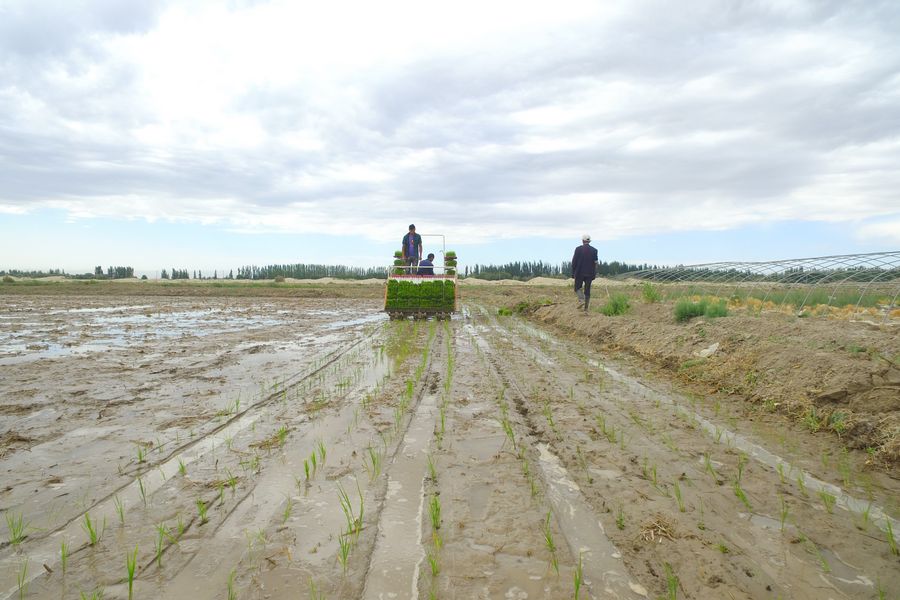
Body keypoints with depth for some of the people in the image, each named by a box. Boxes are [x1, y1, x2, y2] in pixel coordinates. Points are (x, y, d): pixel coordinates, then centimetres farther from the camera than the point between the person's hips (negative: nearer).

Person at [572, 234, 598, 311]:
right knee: (587, 290, 8)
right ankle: (586, 308, 8)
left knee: (577, 288, 12)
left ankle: (581, 300, -13)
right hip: (589, 273, 2)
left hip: (579, 273, -2)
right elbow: (595, 263, 0)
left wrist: (573, 273, 4)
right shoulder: (594, 250, 0)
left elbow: (574, 262, -5)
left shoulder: (578, 249, -6)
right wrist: (594, 275, 7)